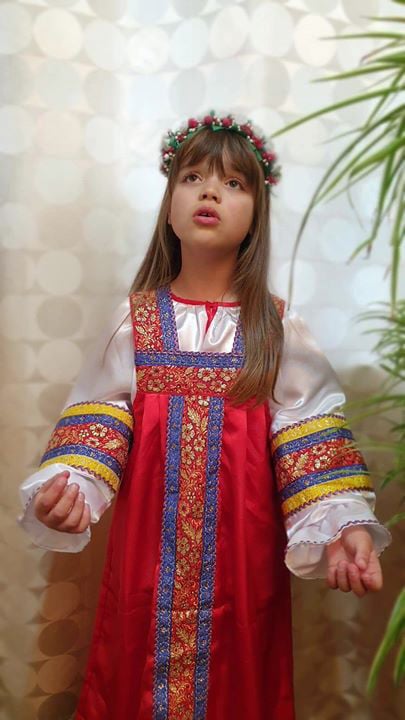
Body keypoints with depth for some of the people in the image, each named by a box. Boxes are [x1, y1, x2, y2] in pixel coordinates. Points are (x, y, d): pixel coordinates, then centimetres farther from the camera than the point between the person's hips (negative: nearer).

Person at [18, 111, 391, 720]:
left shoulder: (278, 328, -1)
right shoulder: (135, 321, 2)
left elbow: (313, 440, -6)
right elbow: (96, 425, -3)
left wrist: (343, 527, -20)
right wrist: (65, 489, -21)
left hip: (242, 558, 0)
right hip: (147, 559, 1)